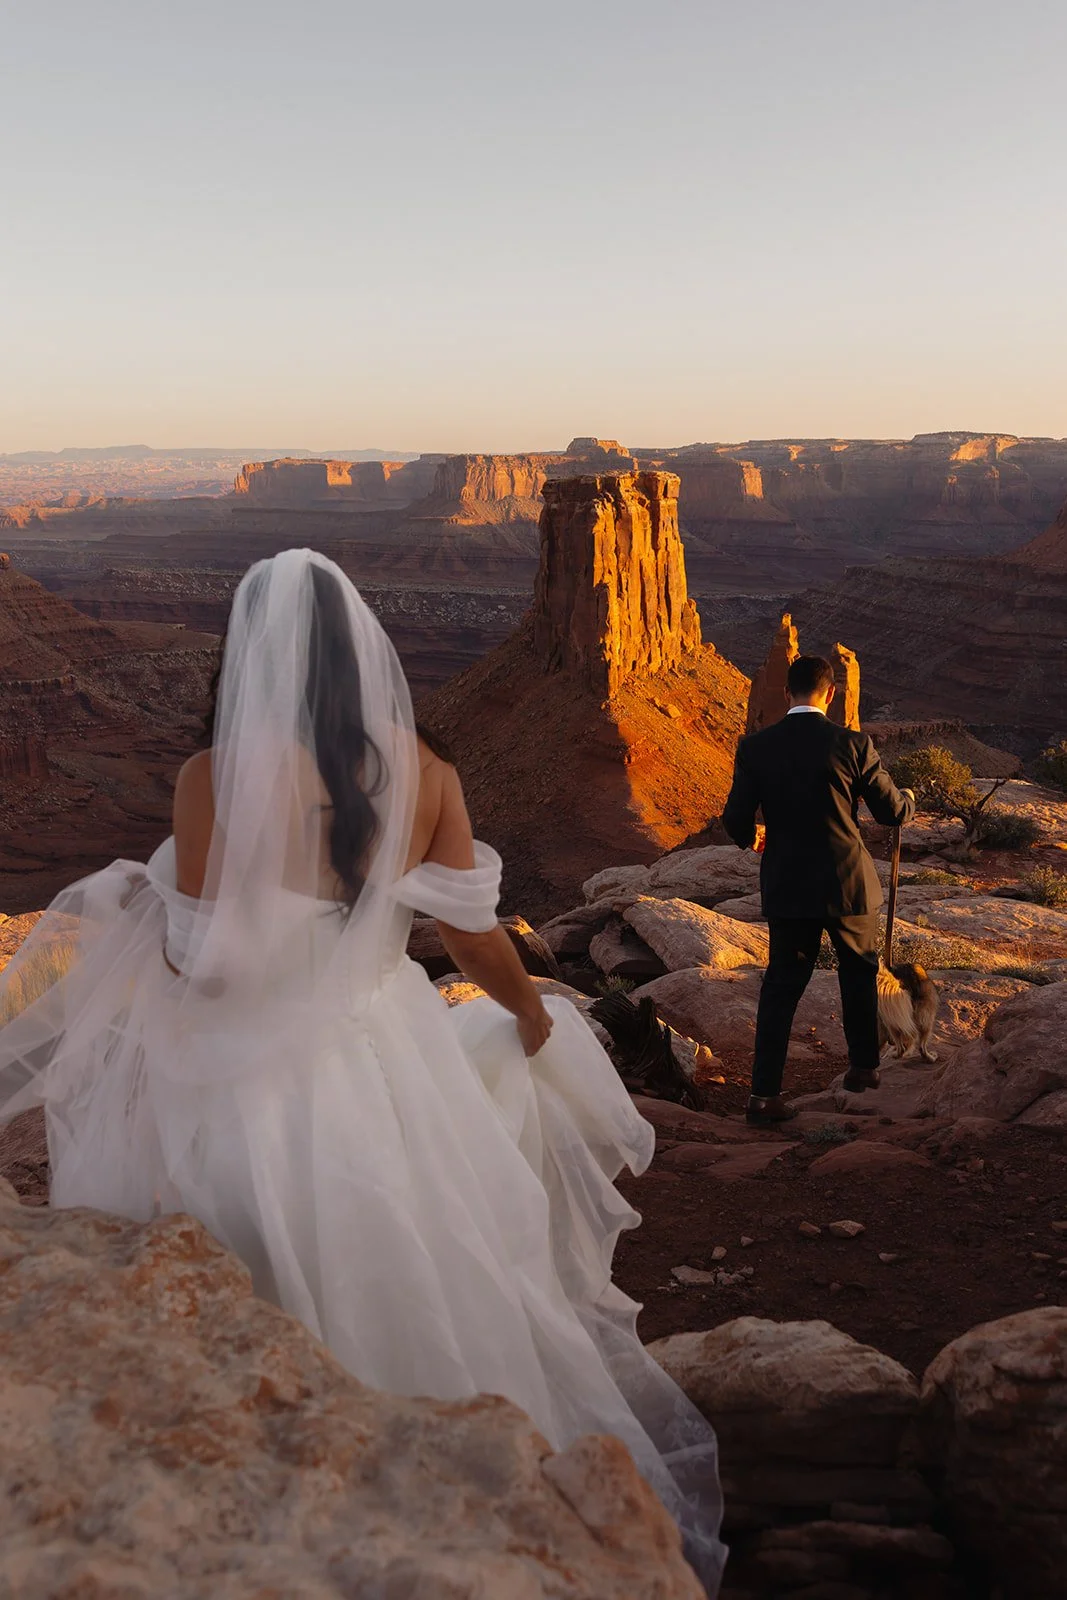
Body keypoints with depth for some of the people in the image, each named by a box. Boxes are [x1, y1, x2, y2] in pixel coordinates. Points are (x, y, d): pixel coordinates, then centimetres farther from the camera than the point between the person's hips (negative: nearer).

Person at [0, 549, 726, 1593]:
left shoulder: (215, 779, -19)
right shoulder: (422, 772, -8)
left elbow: (201, 963, -15)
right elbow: (472, 932, -4)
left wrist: (140, 899, 6)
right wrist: (536, 1020, 14)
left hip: (260, 1079, -3)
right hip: (394, 1050, 4)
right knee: (422, 1293, 25)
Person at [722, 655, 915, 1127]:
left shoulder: (755, 747, -6)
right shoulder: (852, 744, -11)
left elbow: (736, 820, -3)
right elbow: (891, 812, -3)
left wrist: (750, 837, 21)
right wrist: (909, 799, 21)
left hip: (786, 886, 1)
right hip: (847, 883, -1)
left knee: (781, 983, 10)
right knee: (859, 971, 22)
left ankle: (764, 1093, 5)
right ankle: (864, 1066, 36)